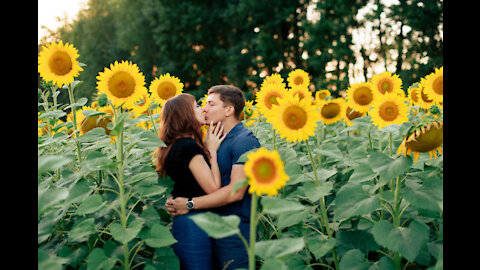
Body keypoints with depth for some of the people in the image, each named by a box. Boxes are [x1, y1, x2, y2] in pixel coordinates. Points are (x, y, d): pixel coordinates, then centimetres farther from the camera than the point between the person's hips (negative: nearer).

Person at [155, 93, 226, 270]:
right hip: (193, 225, -10)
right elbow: (213, 187, -17)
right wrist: (212, 150, -7)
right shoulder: (188, 145, -16)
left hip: (181, 221, 10)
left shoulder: (175, 146, 12)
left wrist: (208, 147, 9)